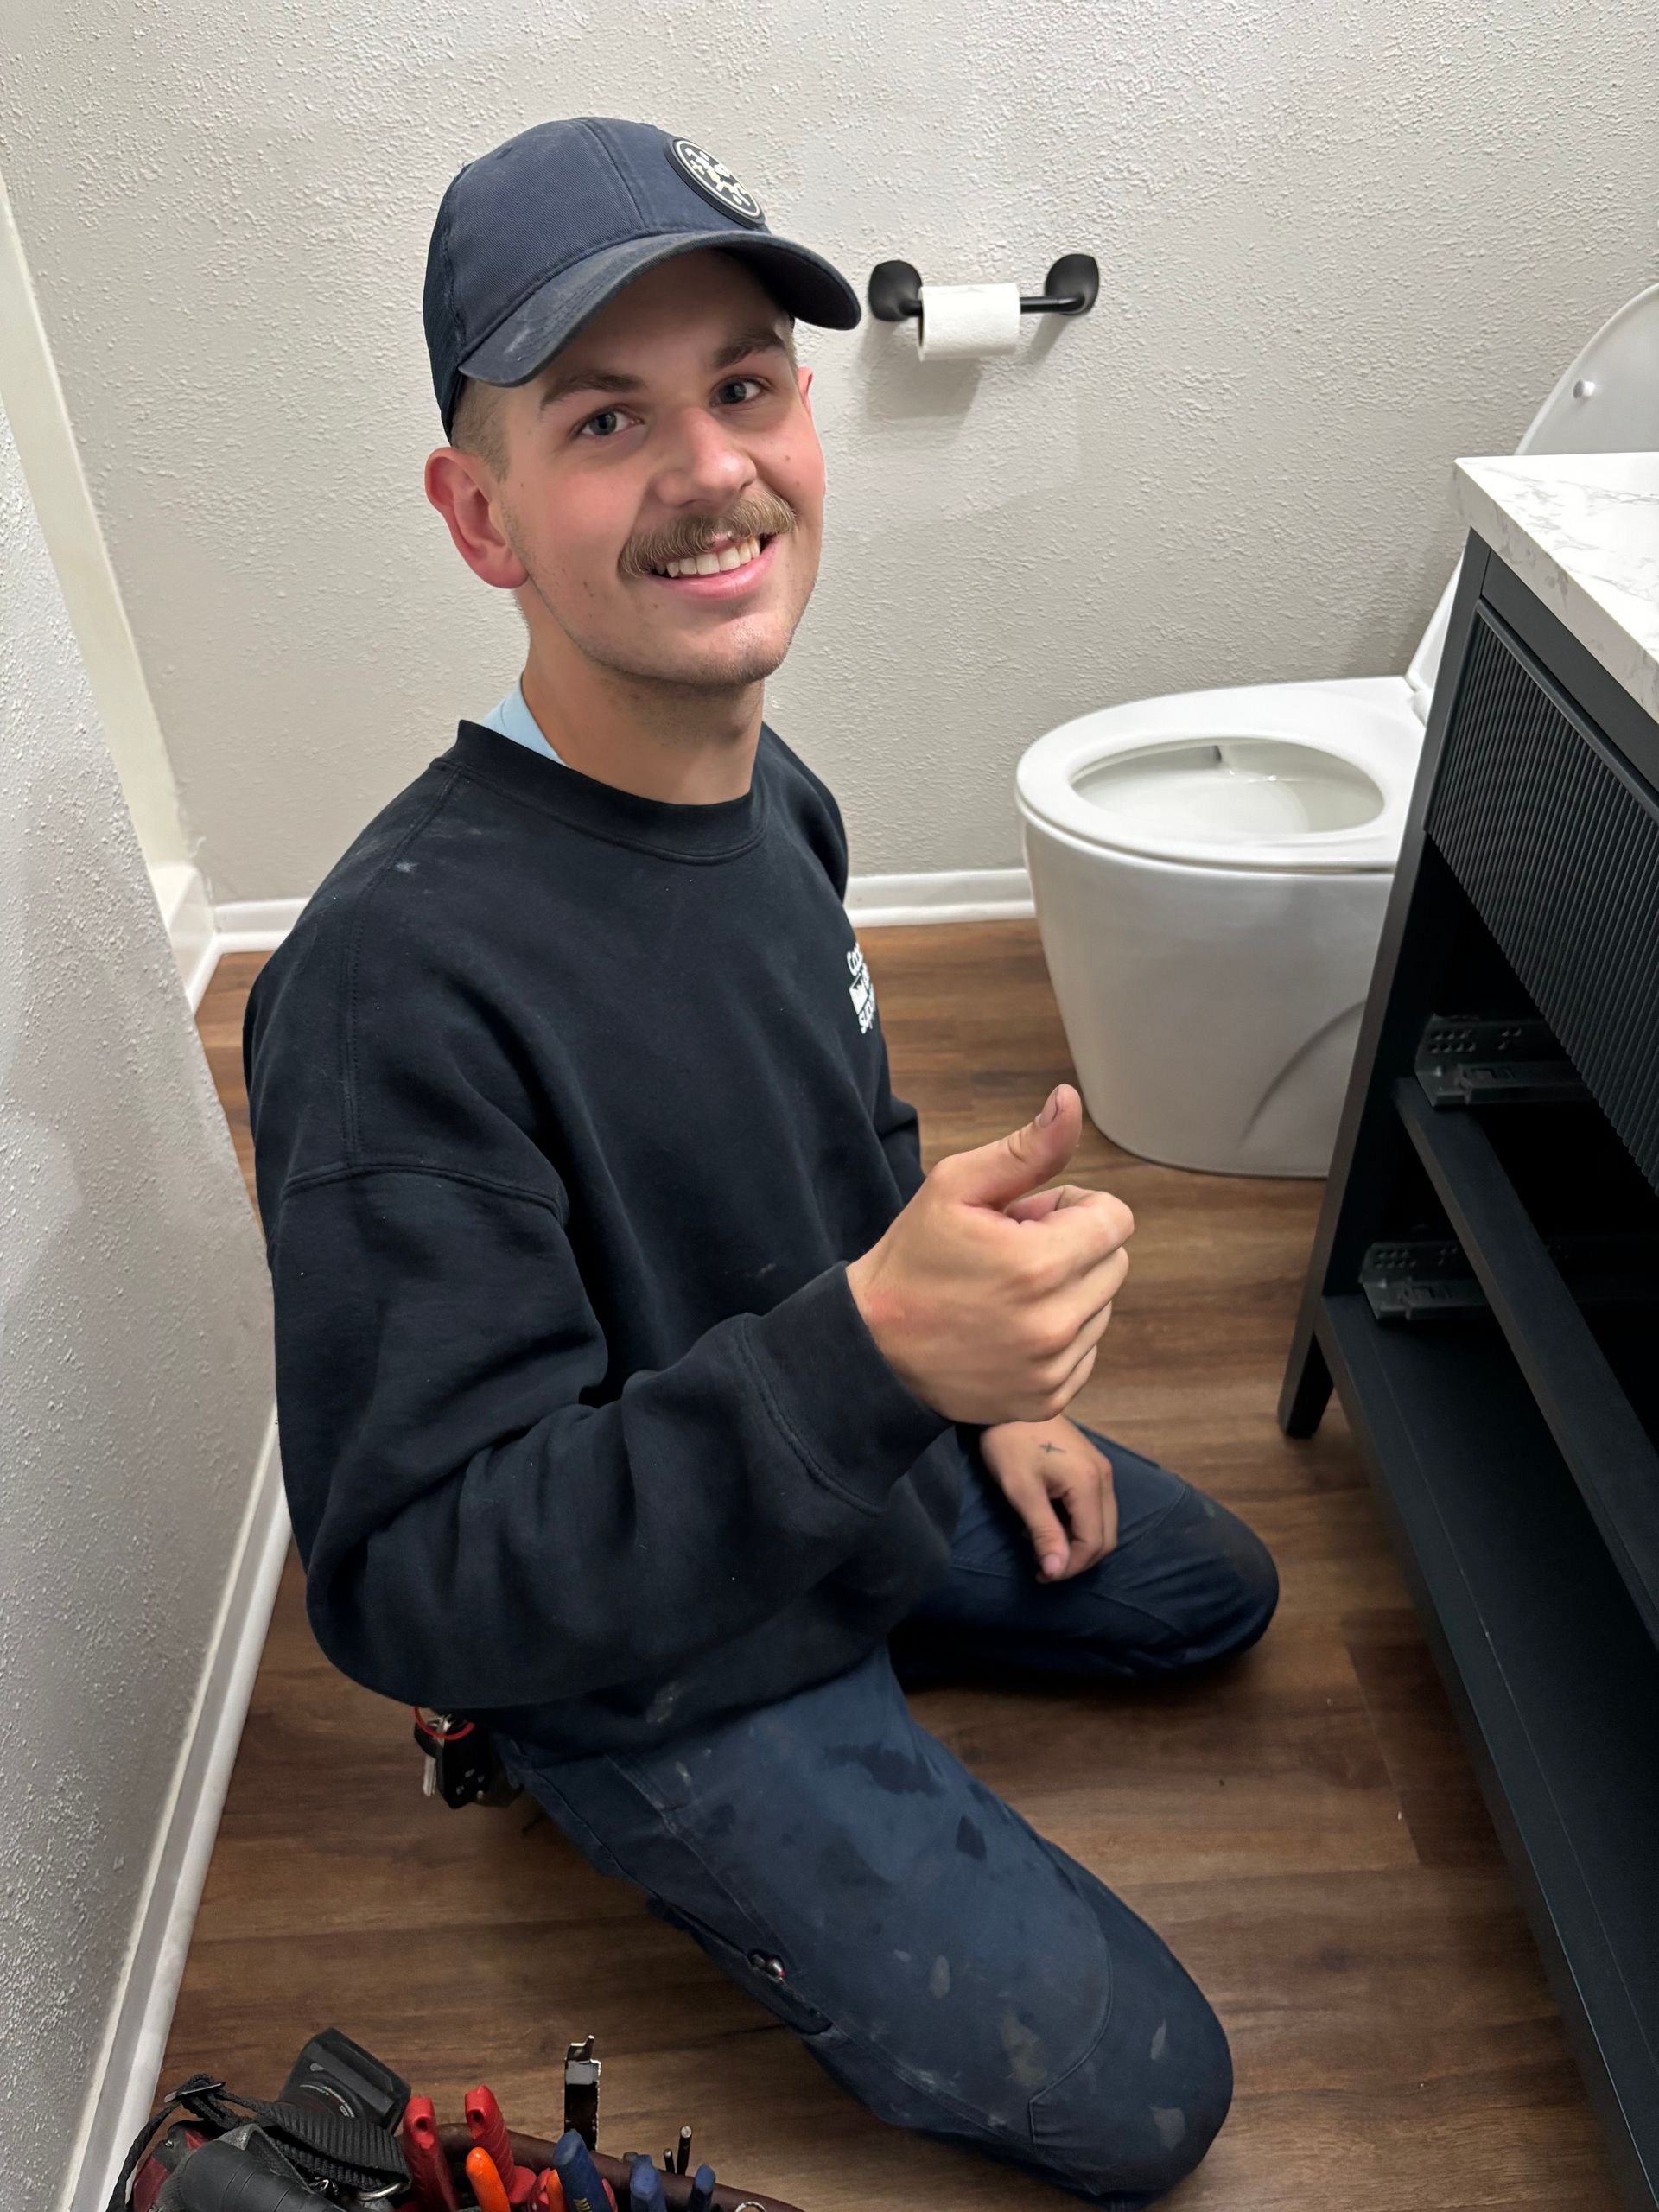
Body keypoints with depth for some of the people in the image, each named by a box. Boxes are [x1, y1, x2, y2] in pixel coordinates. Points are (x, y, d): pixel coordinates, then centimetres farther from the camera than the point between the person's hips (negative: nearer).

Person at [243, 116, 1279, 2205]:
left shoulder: (767, 788, -7)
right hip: (663, 1675, -7)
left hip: (877, 1480, 8)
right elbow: (406, 1591, -33)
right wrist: (875, 1348, -45)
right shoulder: (397, 975, -35)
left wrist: (990, 1374, 4)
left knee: (1211, 1590, 25)